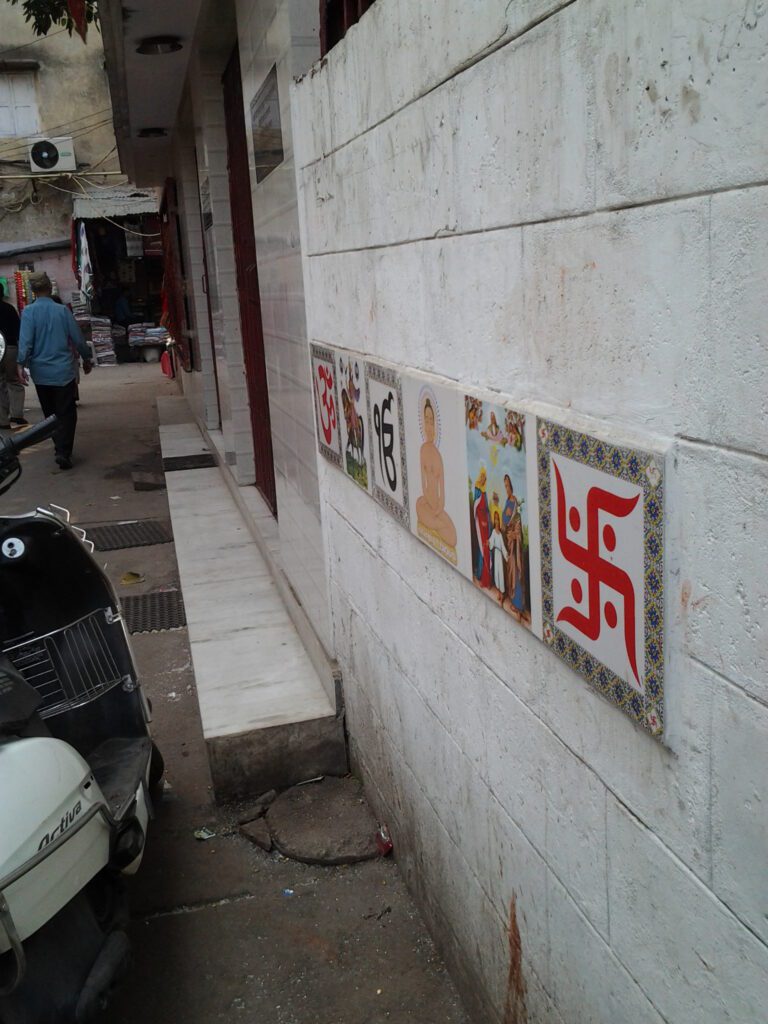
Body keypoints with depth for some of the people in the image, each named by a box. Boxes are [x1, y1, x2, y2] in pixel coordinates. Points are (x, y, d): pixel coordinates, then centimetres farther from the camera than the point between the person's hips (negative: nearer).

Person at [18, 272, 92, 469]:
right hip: (63, 371, -1)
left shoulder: (29, 312, -6)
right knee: (66, 414, 2)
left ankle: (61, 448, 23)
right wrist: (86, 358, 15)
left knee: (51, 414, 16)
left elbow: (25, 340, -16)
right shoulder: (62, 310, -4)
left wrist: (21, 364, -16)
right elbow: (77, 338, 1)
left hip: (41, 373, 1)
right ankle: (63, 452, -11)